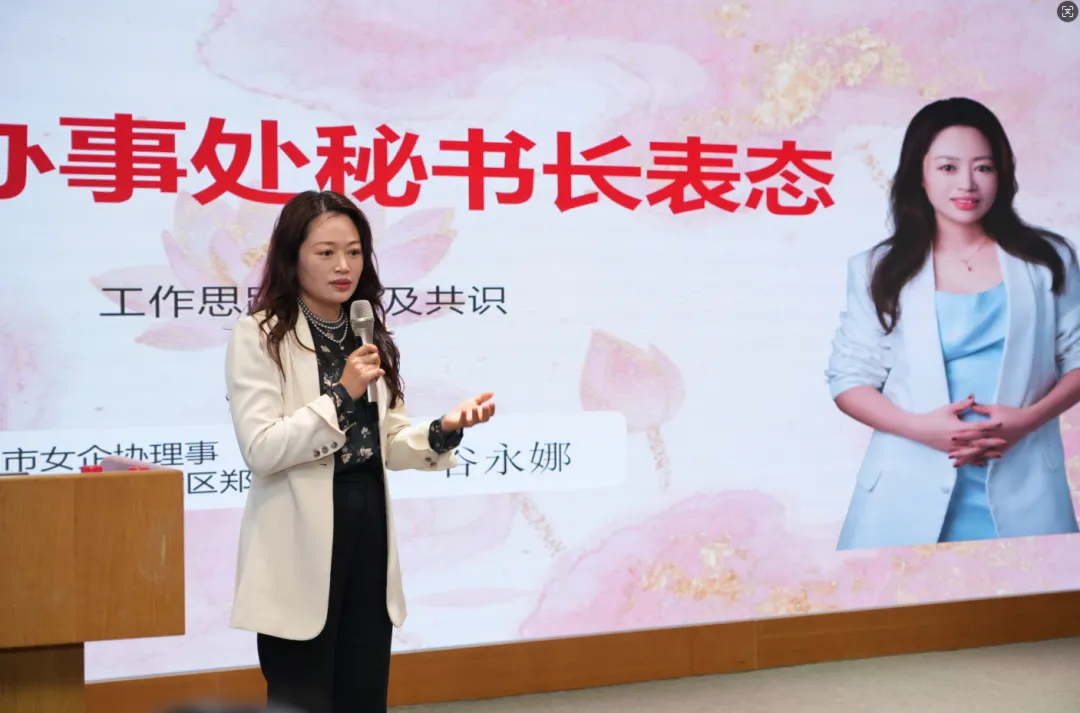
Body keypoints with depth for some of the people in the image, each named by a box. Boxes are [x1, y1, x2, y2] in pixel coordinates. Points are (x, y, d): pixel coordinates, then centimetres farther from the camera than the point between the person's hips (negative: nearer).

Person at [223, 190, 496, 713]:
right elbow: (260, 449, -17)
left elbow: (389, 444, 11)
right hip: (302, 540, -6)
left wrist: (444, 430, -8)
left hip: (369, 527, 6)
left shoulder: (370, 336, 11)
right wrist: (342, 394, -21)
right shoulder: (259, 335, -8)